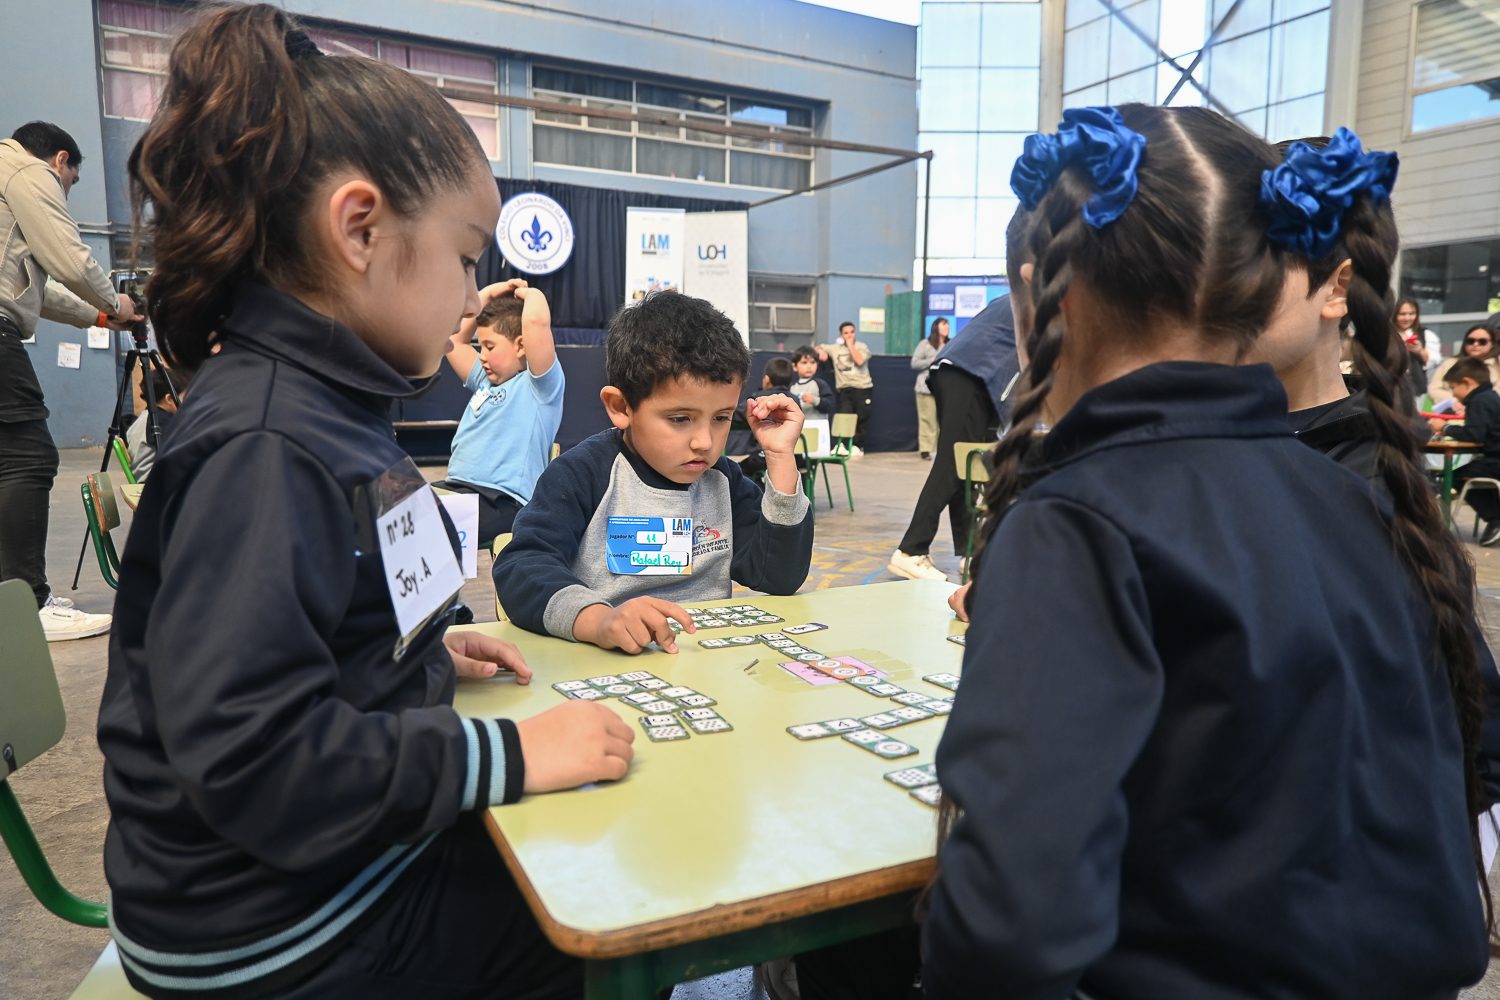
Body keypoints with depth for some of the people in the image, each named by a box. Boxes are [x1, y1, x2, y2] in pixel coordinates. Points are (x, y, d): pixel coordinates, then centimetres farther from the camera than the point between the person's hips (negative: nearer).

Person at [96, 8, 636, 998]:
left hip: (363, 862, 8)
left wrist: (428, 654, 5)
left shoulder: (324, 410, 4)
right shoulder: (262, 450, -27)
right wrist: (508, 754, -26)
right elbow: (253, 755, -31)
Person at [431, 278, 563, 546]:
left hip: (502, 501, -8)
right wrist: (489, 293, 28)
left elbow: (536, 321, -17)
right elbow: (452, 338, 30)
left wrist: (530, 293, 4)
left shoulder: (540, 385, -1)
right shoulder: (486, 381, 24)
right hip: (454, 487, 8)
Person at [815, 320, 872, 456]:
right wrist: (821, 352, -5)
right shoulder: (835, 348, 11)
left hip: (863, 388, -1)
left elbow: (860, 361, -14)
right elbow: (818, 348, 18)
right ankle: (842, 444, -8)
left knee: (861, 419, 0)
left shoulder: (862, 346, 4)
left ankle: (857, 446, 12)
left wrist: (850, 345, -6)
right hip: (844, 389, 1)